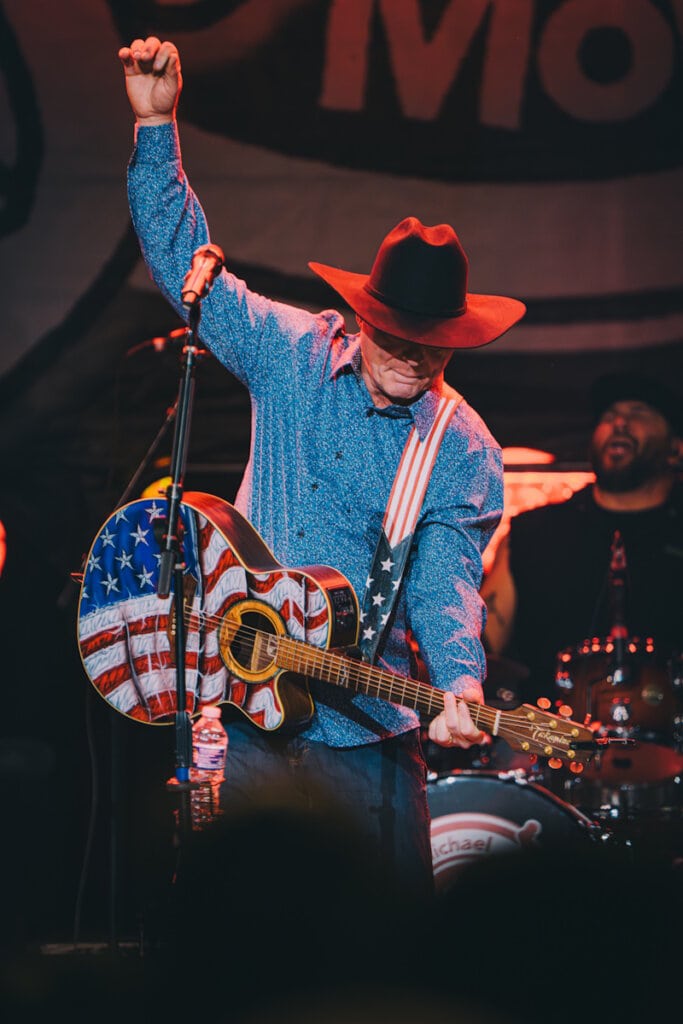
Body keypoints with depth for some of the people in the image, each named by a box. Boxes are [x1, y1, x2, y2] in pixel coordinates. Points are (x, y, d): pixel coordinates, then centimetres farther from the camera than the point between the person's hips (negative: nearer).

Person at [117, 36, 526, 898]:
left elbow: (445, 578, -12)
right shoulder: (288, 354, 1)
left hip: (366, 735, -1)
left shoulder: (462, 450, -3)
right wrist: (157, 126, -9)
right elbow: (181, 256, 2)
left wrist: (459, 684, -31)